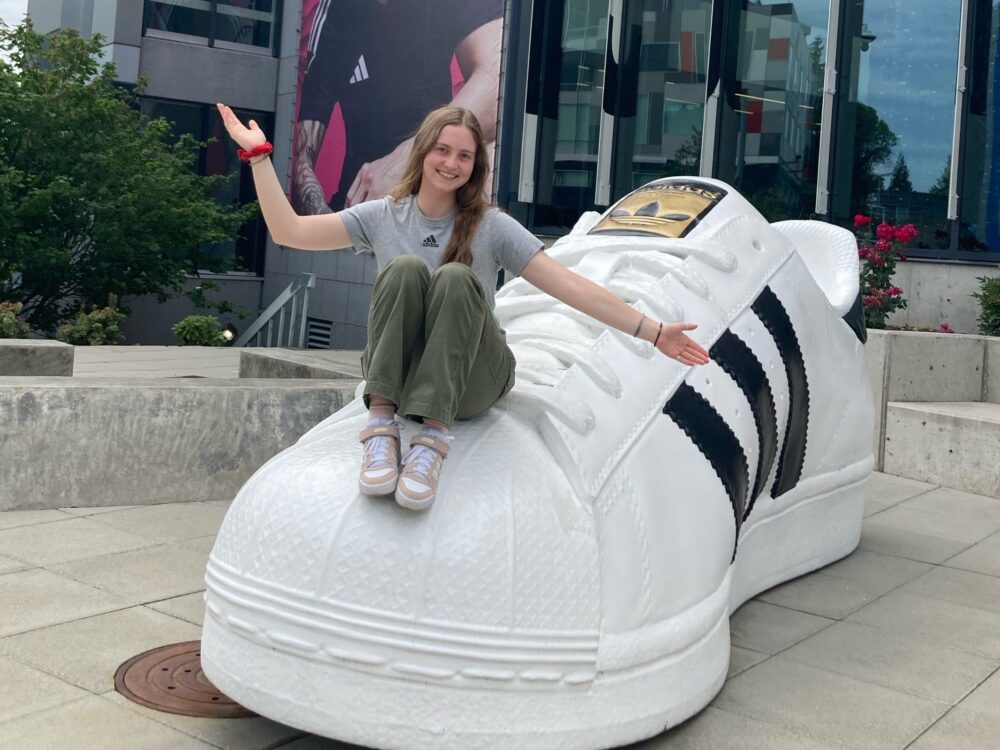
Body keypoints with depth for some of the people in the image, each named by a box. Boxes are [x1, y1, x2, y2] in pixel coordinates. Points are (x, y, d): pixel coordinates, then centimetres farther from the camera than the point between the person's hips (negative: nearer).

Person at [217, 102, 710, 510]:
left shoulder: (491, 226, 1)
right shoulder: (383, 217, 7)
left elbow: (572, 288, -5)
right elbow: (289, 230, 6)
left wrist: (653, 332, -11)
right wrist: (259, 155, 3)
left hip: (472, 380, -1)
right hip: (396, 373, 1)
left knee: (456, 278, -29)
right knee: (405, 269, -25)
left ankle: (432, 439, -41)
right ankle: (382, 424, -35)